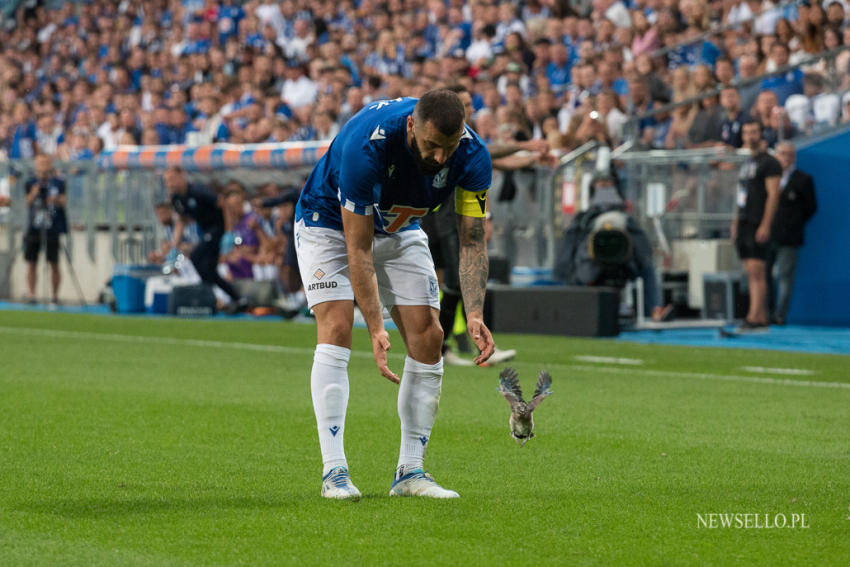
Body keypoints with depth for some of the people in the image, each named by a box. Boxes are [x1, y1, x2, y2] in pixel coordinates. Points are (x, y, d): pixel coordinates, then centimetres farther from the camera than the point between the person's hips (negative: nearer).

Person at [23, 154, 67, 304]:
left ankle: (55, 295, 6)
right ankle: (31, 294, 7)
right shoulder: (31, 184, 5)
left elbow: (64, 201, -9)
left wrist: (56, 200, -31)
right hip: (33, 228, 1)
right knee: (31, 263, 2)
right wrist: (33, 193, -29)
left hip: (52, 229, -1)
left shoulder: (58, 183, 2)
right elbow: (28, 201, -9)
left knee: (54, 263, -1)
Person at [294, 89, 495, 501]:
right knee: (336, 328, -21)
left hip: (401, 229, 5)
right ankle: (334, 471, -21)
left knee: (428, 338, -6)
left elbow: (472, 240, -19)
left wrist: (474, 314, -33)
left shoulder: (472, 155, -27)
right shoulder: (366, 144, -40)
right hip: (329, 221, -4)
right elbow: (358, 249, -34)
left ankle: (410, 471, 1)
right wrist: (376, 328, -38)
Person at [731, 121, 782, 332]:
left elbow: (773, 195, -13)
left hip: (758, 226, -9)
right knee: (751, 273, 7)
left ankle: (754, 318, -16)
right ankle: (762, 318, 9)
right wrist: (735, 224, 19)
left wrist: (765, 225, -20)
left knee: (756, 271, -13)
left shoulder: (769, 162, -6)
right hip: (744, 224, 9)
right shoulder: (746, 164, 20)